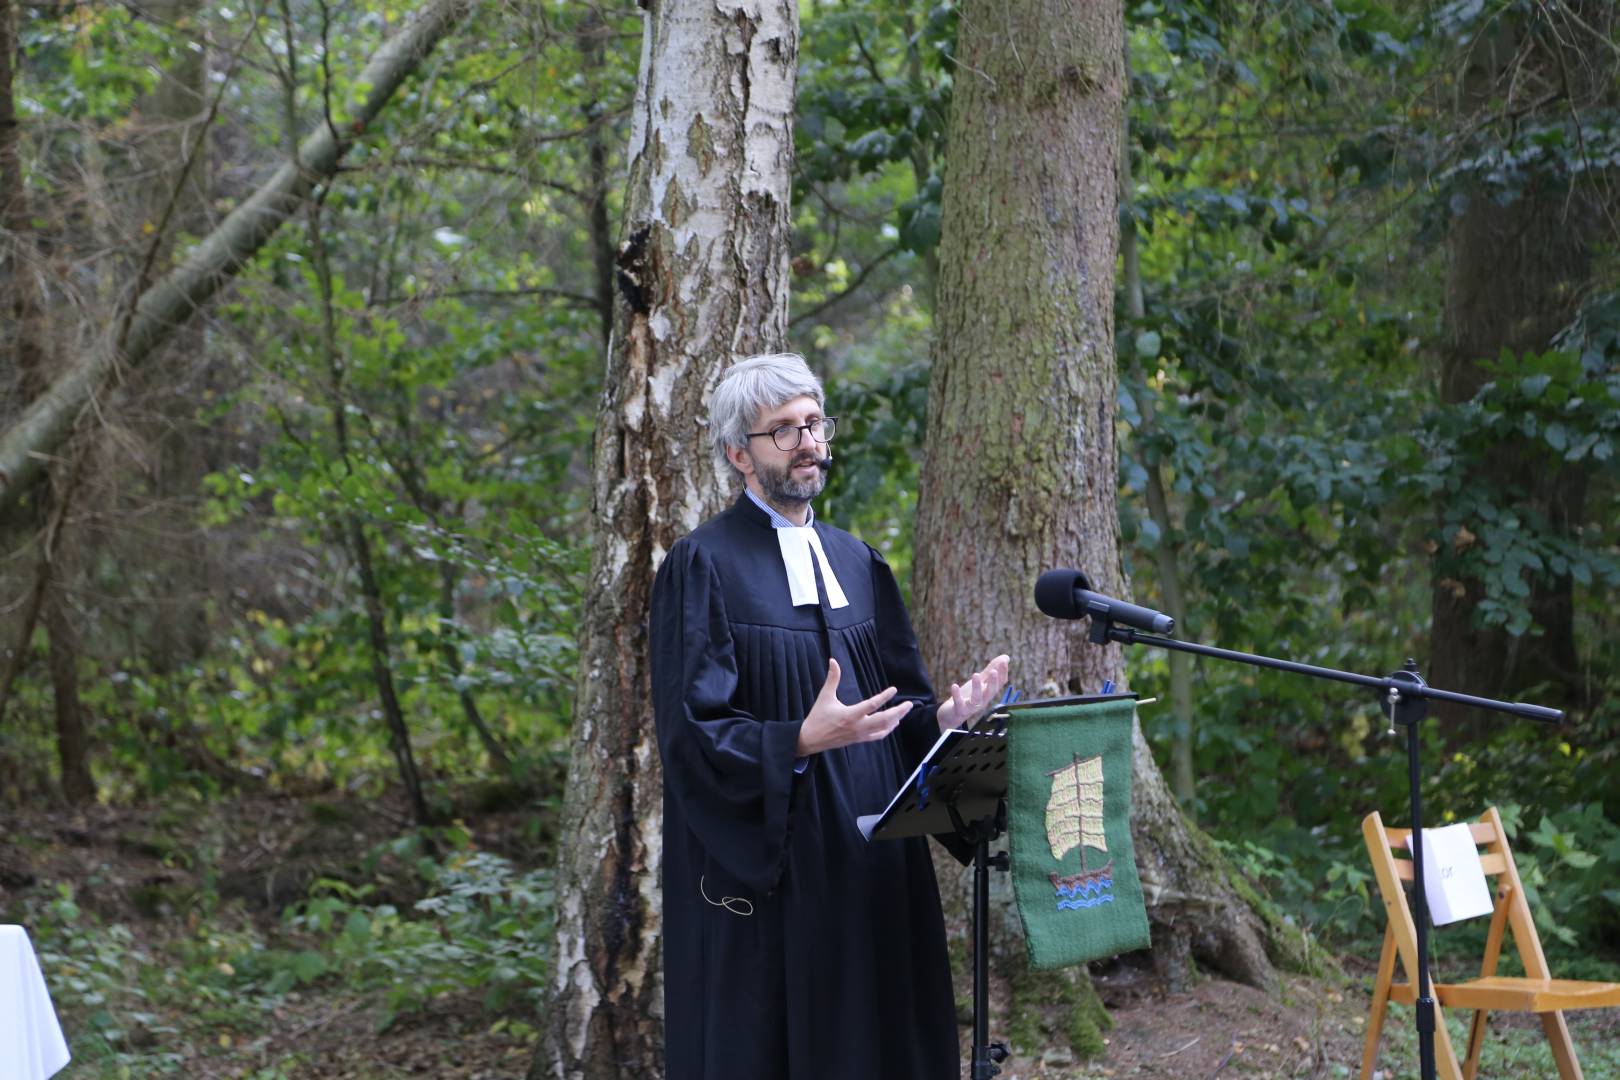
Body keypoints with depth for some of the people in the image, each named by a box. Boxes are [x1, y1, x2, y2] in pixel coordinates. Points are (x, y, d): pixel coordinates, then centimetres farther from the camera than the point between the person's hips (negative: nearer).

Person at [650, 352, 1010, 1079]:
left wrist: (942, 716, -7)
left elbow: (899, 702, 14)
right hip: (767, 873, -6)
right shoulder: (704, 566, -7)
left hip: (871, 867, 6)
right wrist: (802, 740, -28)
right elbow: (692, 732, -14)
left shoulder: (856, 562, 13)